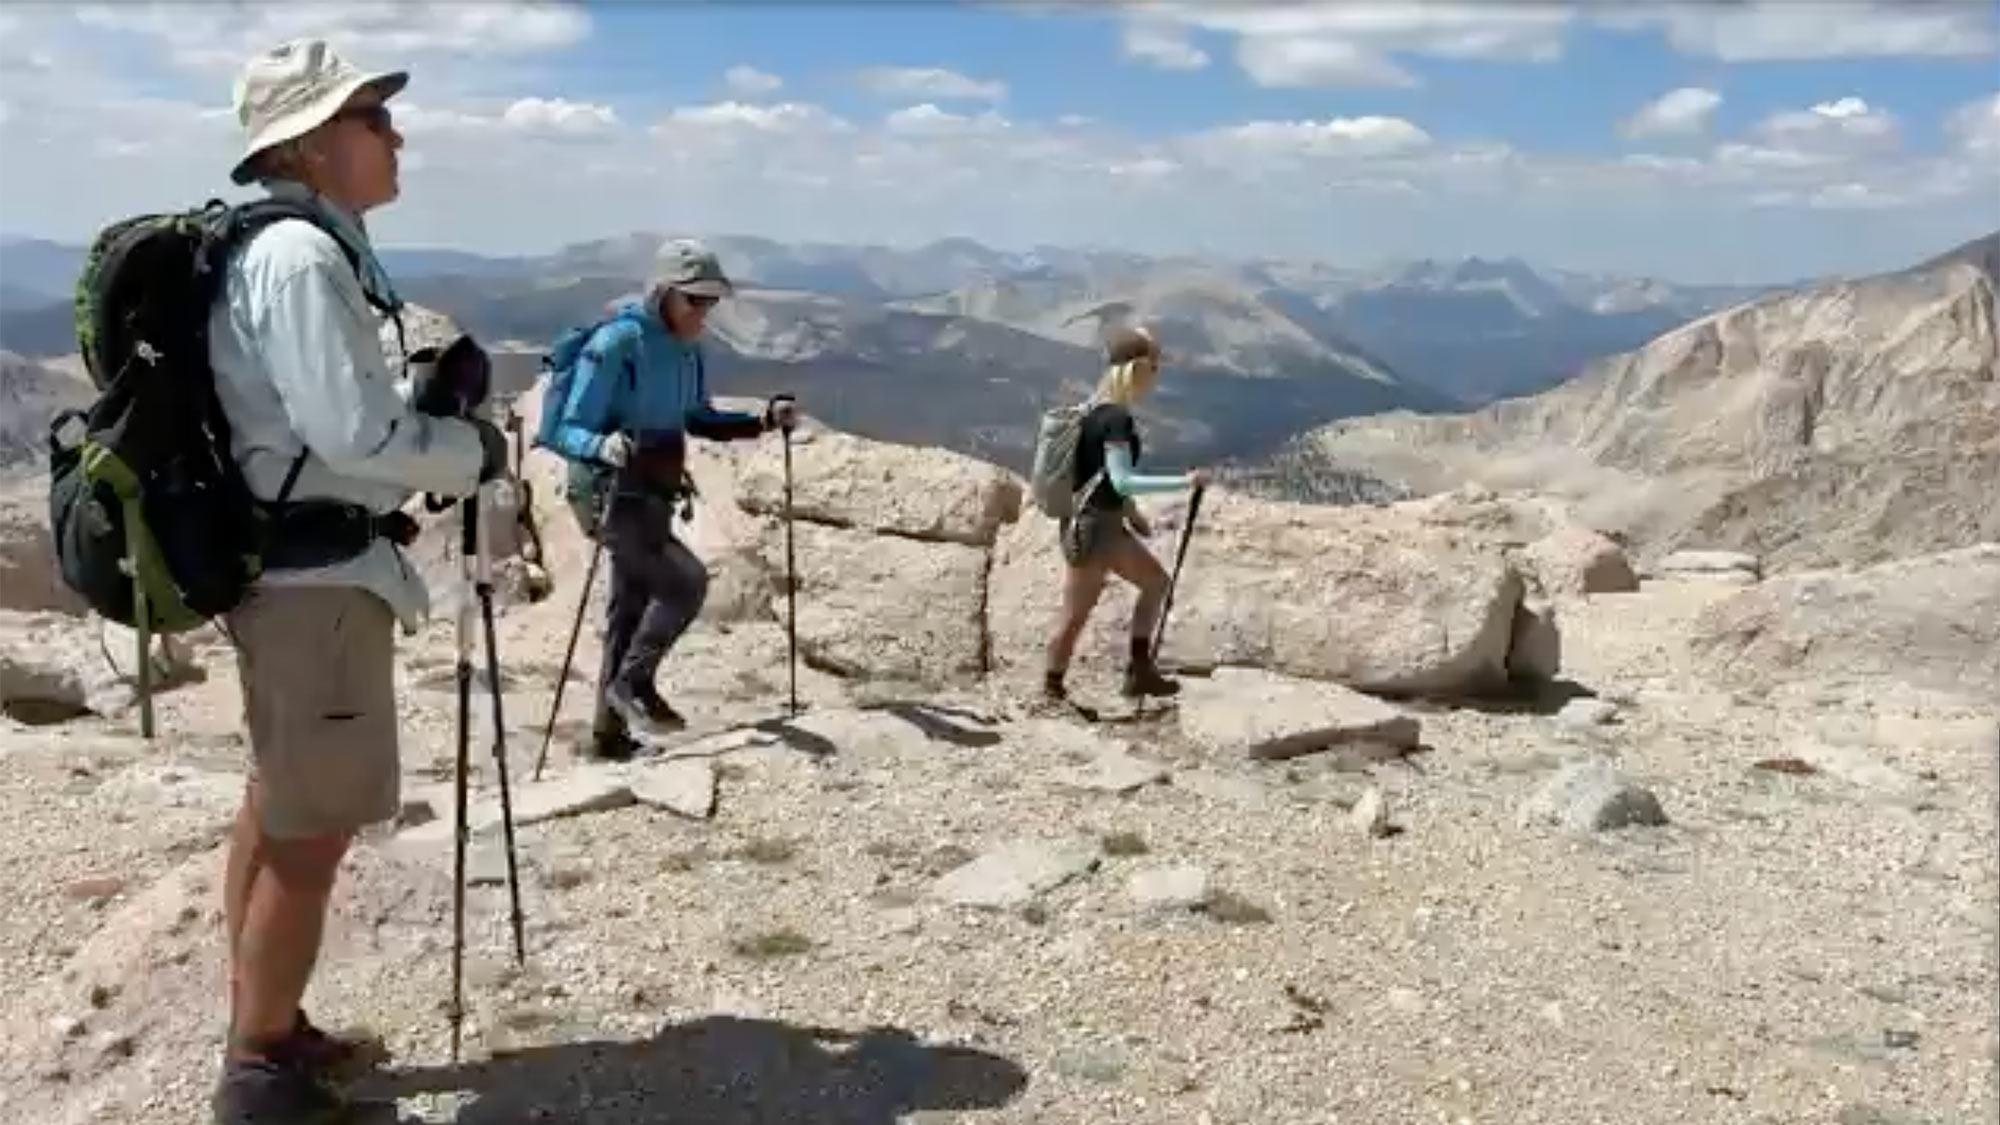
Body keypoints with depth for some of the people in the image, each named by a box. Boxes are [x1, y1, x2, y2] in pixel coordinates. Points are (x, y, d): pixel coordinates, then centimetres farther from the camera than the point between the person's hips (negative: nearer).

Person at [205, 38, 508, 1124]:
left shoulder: (288, 245, 13)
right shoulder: (301, 255, -17)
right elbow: (357, 434, -22)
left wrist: (434, 393, 5)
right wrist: (476, 450, -8)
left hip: (287, 564, 11)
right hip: (317, 577, -11)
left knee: (279, 804, 18)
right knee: (315, 827, -1)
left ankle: (261, 1028, 32)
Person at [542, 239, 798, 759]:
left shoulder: (687, 349, 5)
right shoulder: (616, 344, -18)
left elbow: (698, 419, 20)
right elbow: (567, 431, -20)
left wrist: (763, 421, 7)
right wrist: (603, 446, -42)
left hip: (652, 496, 8)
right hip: (612, 495, -8)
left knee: (630, 611, 15)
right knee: (687, 581, -21)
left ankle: (610, 734, 28)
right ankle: (634, 682, 0)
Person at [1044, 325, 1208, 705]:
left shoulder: (1103, 411, 8)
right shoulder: (1116, 418, -21)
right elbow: (1122, 481, -25)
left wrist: (1132, 512, 20)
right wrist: (1183, 481, -22)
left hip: (1107, 523, 10)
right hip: (1090, 528, -10)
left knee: (1156, 581, 17)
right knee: (1076, 614, 1)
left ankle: (1140, 672, 22)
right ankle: (1052, 688, 16)